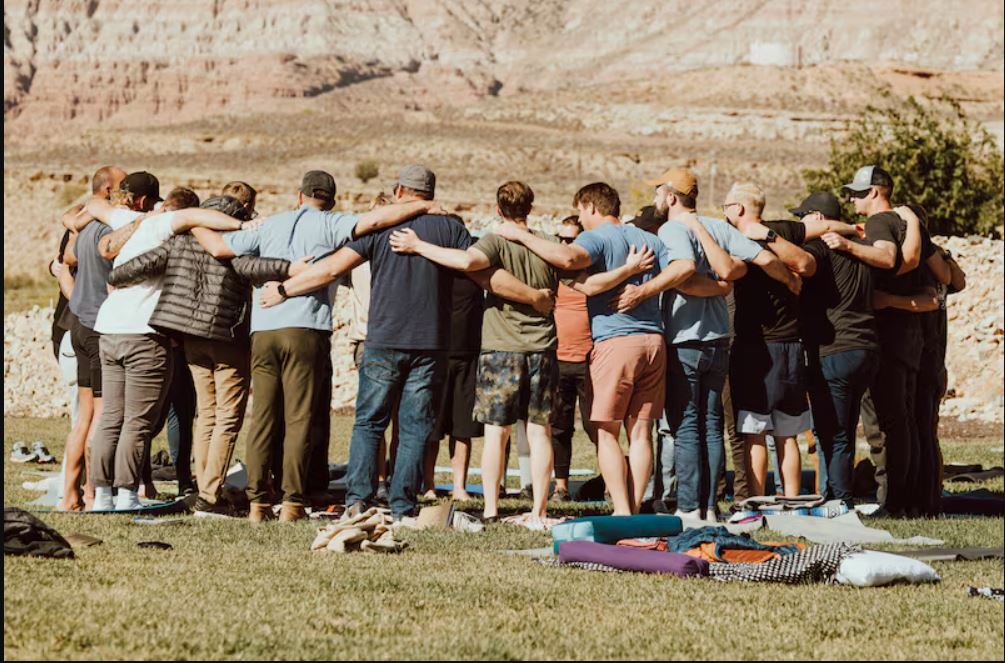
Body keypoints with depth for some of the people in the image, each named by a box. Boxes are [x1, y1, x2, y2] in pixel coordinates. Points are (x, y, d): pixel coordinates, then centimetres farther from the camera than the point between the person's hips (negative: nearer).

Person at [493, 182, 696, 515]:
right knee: (640, 431, 8)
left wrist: (522, 235, -14)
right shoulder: (648, 240, 17)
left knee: (606, 431, -1)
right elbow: (685, 264, 2)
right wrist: (643, 291, 0)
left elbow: (568, 258, -25)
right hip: (653, 340, 6)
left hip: (614, 341, -6)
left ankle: (622, 513, -8)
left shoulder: (597, 238, -3)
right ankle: (634, 508, 8)